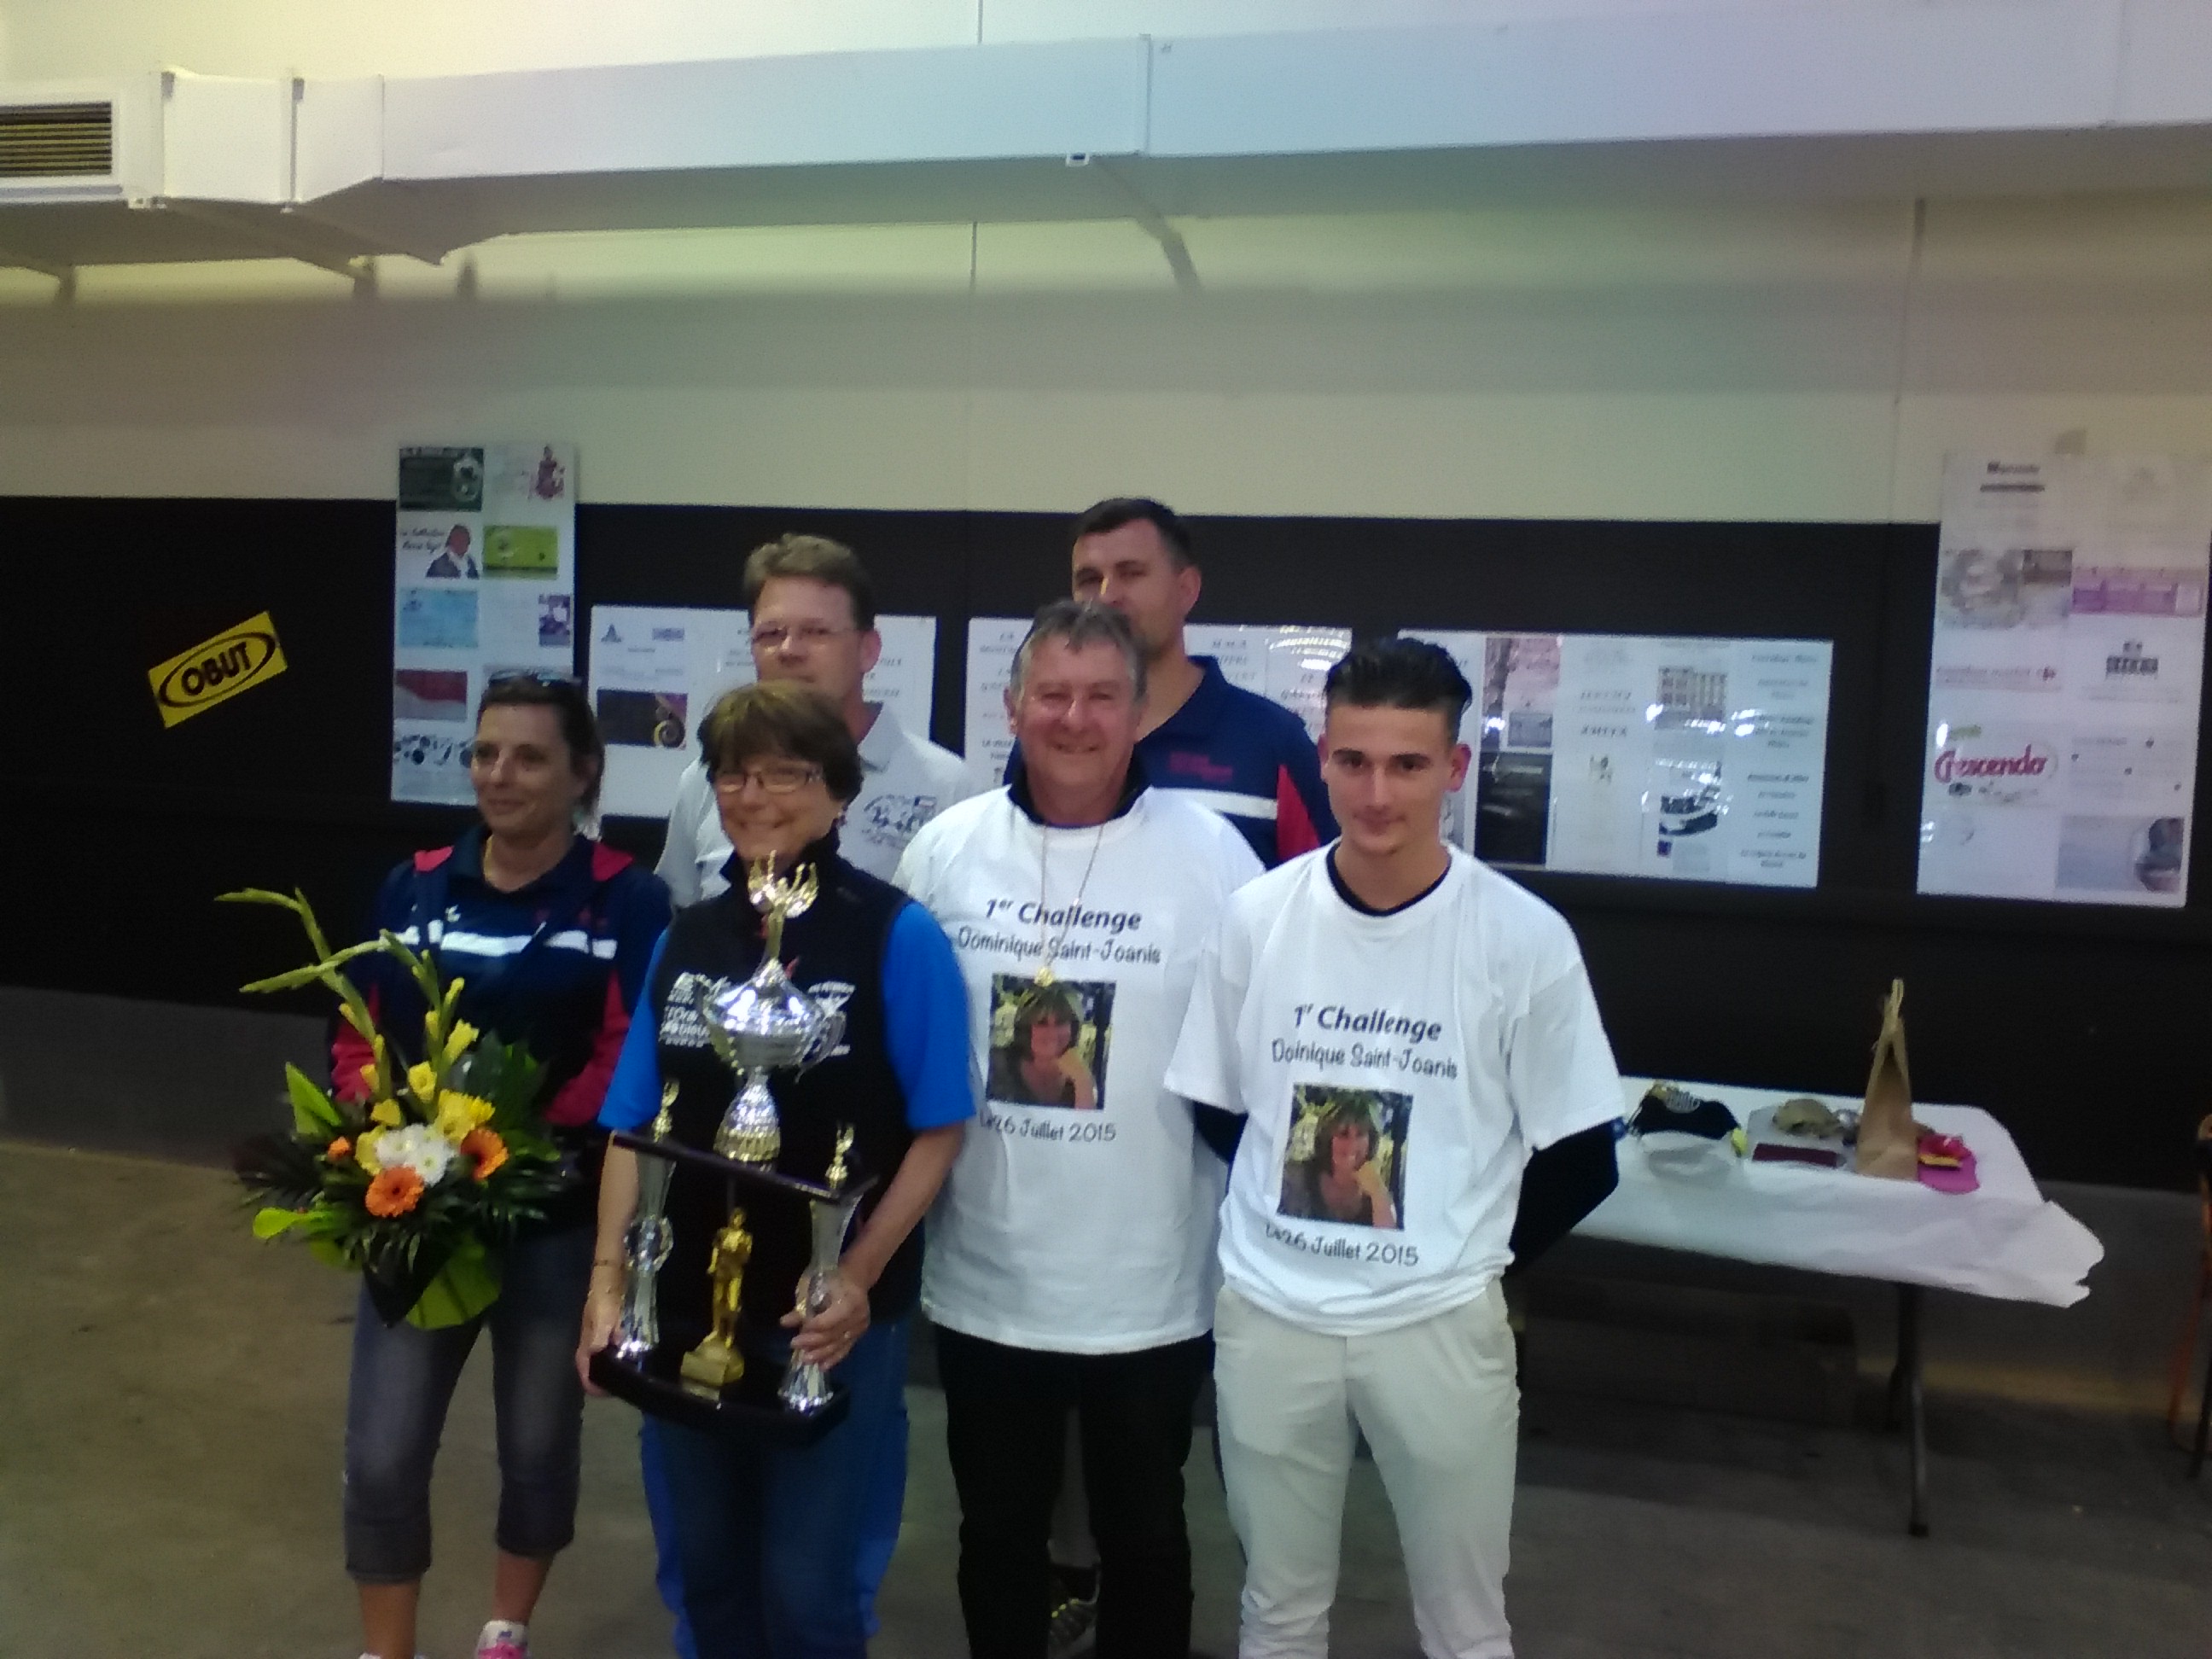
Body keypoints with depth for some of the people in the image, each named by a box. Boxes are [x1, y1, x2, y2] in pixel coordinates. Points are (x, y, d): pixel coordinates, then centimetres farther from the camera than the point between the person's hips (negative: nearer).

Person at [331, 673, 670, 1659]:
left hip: (559, 1221, -2)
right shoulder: (414, 889, 4)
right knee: (380, 1457, 6)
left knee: (538, 1445, 15)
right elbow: (357, 1037, 8)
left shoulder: (626, 901, -8)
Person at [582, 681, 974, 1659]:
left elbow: (937, 1131, -11)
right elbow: (634, 1127, 6)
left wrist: (858, 1279, -18)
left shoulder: (896, 935, -11)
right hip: (688, 1306, 5)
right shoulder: (684, 938, 5)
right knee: (707, 1571, 20)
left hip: (829, 1314, -5)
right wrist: (607, 1283, -1)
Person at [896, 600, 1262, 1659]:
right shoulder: (947, 849, -3)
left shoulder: (1211, 853, -10)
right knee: (997, 1532, 22)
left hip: (1152, 1289, -2)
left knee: (1142, 1535, 20)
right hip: (983, 1281, 2)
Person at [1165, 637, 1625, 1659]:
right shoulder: (1257, 915, -4)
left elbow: (1581, 1154, -2)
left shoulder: (1525, 938, -10)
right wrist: (1261, 1240, 2)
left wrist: (1464, 1258, 1)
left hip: (1439, 1324, -1)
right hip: (1267, 1315, 2)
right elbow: (1213, 1111, 7)